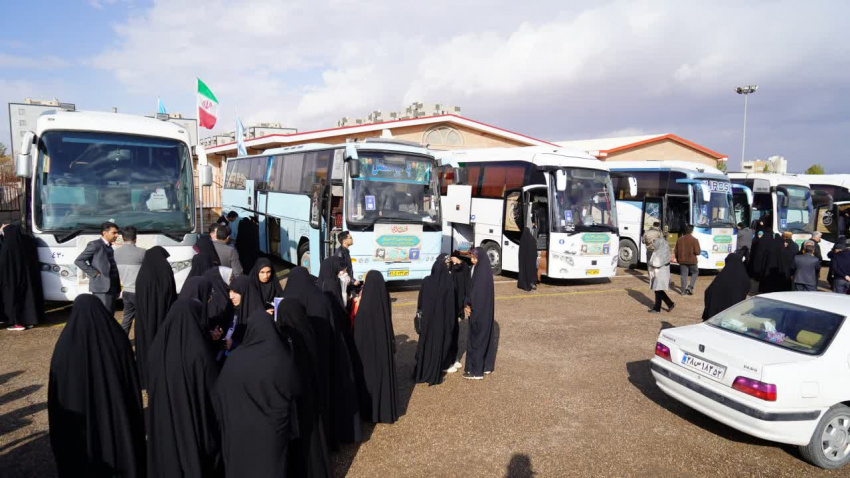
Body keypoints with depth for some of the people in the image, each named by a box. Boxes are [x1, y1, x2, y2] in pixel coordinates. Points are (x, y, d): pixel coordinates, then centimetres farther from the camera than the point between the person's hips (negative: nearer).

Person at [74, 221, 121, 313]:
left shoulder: (109, 247, 17)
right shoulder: (95, 245, -6)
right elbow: (78, 261, -10)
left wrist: (118, 288, 13)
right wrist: (94, 273, -14)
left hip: (112, 287, 8)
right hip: (101, 288, -8)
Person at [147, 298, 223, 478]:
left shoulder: (158, 346, -8)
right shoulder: (198, 351, -24)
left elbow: (151, 386, 7)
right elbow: (214, 390, -15)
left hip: (163, 421, 5)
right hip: (193, 422, -5)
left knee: (166, 460, 22)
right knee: (197, 462, 13)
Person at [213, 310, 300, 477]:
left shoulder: (235, 358, -13)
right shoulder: (283, 358, -16)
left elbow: (219, 393, -3)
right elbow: (295, 390, -3)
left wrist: (226, 421, 11)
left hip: (239, 428, 1)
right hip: (272, 429, -1)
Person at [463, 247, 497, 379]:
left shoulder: (483, 272, -20)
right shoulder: (479, 269, 9)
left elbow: (477, 291, -23)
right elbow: (472, 289, 10)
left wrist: (469, 305, -10)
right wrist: (468, 304, 2)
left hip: (480, 310, -9)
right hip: (483, 310, 9)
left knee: (476, 338, -1)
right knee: (485, 335, 16)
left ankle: (476, 370, 7)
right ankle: (487, 366, 27)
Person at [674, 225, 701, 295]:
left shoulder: (679, 240, 2)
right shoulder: (694, 240, -11)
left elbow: (676, 252, 7)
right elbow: (697, 252, -14)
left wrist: (678, 259, 20)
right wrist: (699, 250, 9)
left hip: (682, 260, 3)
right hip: (692, 260, -3)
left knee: (684, 275, 8)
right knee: (695, 272, 17)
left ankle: (684, 290, 7)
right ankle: (690, 286, 5)